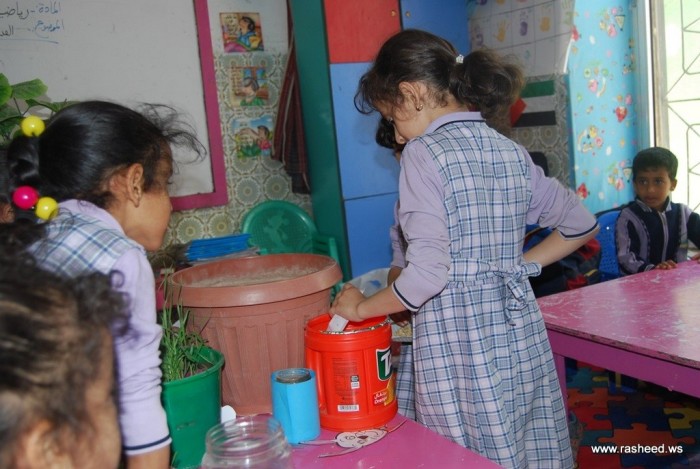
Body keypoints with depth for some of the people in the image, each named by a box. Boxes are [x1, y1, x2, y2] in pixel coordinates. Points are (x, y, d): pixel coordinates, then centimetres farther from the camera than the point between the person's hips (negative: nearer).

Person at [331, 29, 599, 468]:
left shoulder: (425, 153, -12)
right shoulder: (511, 151, 9)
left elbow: (428, 273, -20)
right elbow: (581, 222, 18)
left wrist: (361, 308, -5)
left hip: (458, 339, -7)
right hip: (521, 332, 7)